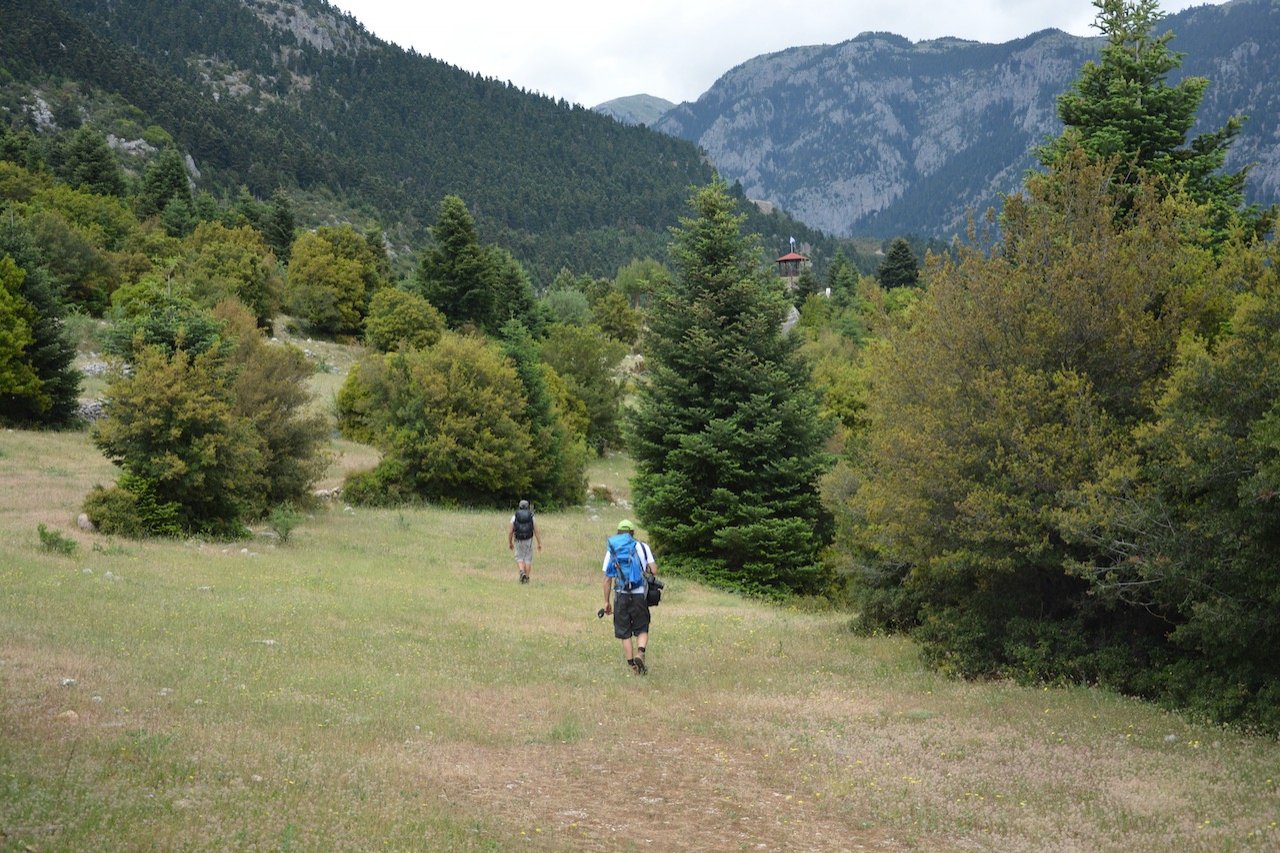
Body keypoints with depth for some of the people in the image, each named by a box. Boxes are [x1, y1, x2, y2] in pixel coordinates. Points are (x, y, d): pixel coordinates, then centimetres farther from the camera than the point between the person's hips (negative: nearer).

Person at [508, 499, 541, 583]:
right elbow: (536, 531, -4)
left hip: (519, 541, 0)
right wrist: (539, 543, 0)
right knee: (528, 559, 10)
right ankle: (526, 578, 10)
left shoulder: (514, 517, -2)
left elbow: (510, 531, -2)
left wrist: (510, 543, 9)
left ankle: (522, 572, -14)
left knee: (519, 559, 10)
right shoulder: (531, 517, -1)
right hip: (529, 541, 0)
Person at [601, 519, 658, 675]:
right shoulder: (641, 546, 2)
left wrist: (607, 601, 9)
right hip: (639, 594, -1)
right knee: (642, 630, 11)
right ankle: (640, 653, -15)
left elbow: (607, 579, 4)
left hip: (621, 596, 1)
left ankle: (632, 665, 8)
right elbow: (654, 570, -5)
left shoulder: (611, 550, 7)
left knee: (625, 633, 11)